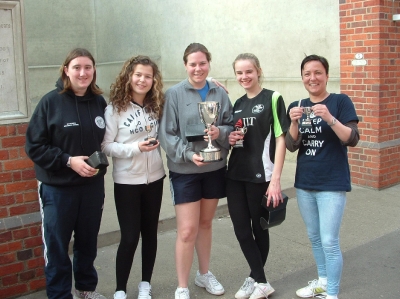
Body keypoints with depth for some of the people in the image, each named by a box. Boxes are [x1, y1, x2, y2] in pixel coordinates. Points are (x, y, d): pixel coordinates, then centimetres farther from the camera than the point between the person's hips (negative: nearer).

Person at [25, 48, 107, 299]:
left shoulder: (100, 102, 0)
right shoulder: (51, 102, -11)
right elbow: (34, 146, -10)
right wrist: (68, 160, -19)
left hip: (93, 185, 4)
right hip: (57, 187, -3)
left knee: (88, 242, 18)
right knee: (56, 246, 8)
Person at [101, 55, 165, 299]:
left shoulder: (157, 105, 2)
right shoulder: (115, 109, -10)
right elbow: (106, 146, -12)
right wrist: (134, 147, -23)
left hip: (154, 179, 4)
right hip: (126, 181, -4)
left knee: (150, 233, 12)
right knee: (129, 237, -1)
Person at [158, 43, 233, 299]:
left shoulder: (220, 94, 3)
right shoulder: (174, 94, -7)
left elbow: (232, 126, 4)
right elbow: (167, 134, -10)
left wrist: (220, 132, -17)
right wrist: (188, 153, -23)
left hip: (215, 168, 4)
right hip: (185, 170, -3)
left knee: (206, 224, 18)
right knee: (187, 230, -4)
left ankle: (204, 274, 36)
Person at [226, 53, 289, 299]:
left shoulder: (272, 98, -6)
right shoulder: (238, 104, 13)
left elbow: (281, 139, -10)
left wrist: (276, 179, -16)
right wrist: (230, 139, -1)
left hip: (261, 176, -6)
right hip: (236, 175, 6)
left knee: (259, 228, 8)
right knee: (241, 230, 5)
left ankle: (256, 279, 24)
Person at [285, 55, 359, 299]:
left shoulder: (341, 101, -6)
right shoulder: (296, 106, 6)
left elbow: (352, 140, -15)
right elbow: (292, 146, -1)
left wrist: (330, 119, -29)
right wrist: (294, 123, -20)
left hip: (333, 183, -5)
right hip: (304, 183, 5)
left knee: (329, 241, -6)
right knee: (314, 237, 17)